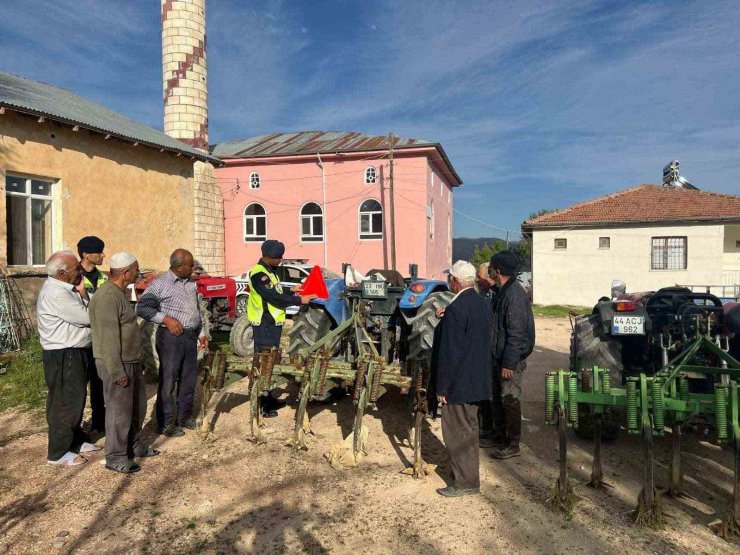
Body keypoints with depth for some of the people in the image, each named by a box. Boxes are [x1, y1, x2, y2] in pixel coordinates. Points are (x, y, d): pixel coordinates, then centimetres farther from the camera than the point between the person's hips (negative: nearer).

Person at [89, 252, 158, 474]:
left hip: (131, 361, 10)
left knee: (137, 406, 19)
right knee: (119, 410, 1)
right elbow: (108, 337, -24)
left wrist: (138, 361, 21)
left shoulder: (119, 292, 12)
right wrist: (117, 372, -22)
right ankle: (115, 458, 15)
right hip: (117, 364, -10)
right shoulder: (108, 297, -21)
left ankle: (134, 446, 34)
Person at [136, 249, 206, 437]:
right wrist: (166, 319, -18)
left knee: (189, 379, 13)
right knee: (168, 381, 1)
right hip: (170, 336, -7)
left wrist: (202, 333, 16)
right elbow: (142, 307, -10)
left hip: (190, 336, 7)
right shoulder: (160, 284, -9)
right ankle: (166, 423, 12)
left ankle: (184, 417, 27)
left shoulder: (191, 283, 13)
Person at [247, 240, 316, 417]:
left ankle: (268, 398, 27)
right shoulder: (259, 274, -18)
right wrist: (299, 300, -21)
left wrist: (291, 291, 12)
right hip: (264, 326, -10)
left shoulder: (269, 271, 14)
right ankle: (261, 405, 0)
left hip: (272, 324, 10)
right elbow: (273, 297, -25)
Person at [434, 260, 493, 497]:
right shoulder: (484, 304, 5)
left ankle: (465, 482, 14)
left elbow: (449, 352, -21)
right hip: (479, 380, 9)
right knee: (469, 428, 21)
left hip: (459, 382, -9)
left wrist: (441, 387, -14)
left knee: (457, 432, 4)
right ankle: (470, 473, 35)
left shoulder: (455, 309, -22)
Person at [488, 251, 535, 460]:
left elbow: (516, 333, -24)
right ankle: (500, 436, 33)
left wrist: (509, 363, -23)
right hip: (499, 356, 10)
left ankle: (512, 445, 14)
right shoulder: (504, 291, 9)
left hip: (511, 358, -10)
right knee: (497, 398, 18)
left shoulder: (514, 294, -22)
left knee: (510, 400, 1)